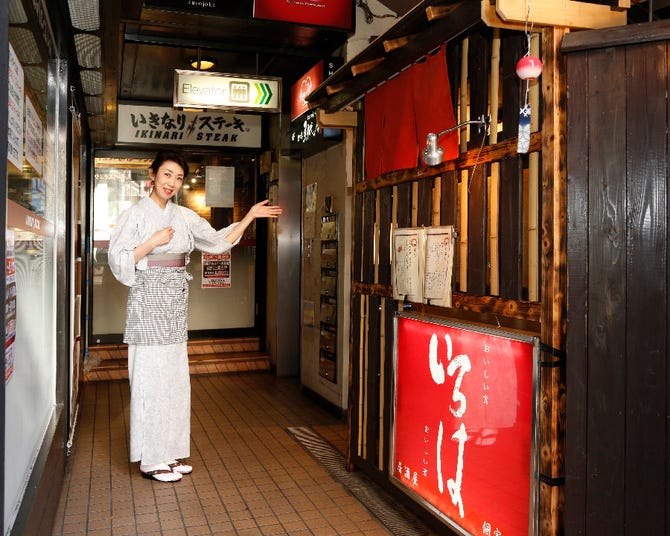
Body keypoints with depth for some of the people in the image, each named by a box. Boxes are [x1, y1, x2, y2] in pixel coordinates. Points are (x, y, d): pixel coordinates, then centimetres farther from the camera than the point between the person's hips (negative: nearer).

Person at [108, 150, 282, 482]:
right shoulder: (135, 215, -4)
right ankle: (150, 459, 8)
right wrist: (153, 242, -15)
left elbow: (218, 241, 15)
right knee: (151, 377, -3)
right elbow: (118, 261, -8)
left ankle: (169, 451, 20)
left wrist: (250, 216, 11)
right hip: (148, 302, -6)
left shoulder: (184, 217, 11)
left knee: (174, 377, 9)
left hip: (175, 304, 6)